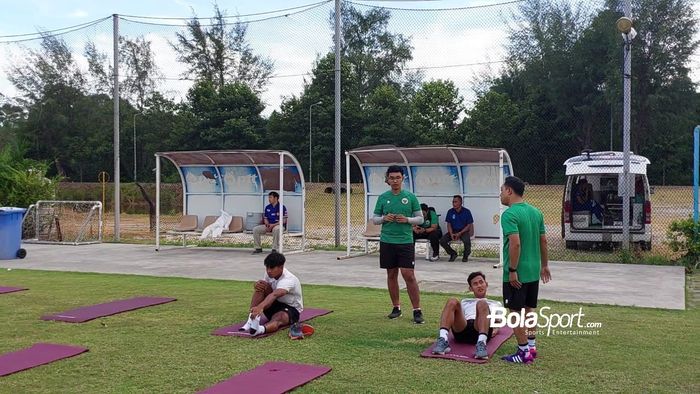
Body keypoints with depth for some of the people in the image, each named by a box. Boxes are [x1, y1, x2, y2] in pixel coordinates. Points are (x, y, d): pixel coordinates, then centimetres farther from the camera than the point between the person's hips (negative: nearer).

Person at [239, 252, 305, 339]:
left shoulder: (288, 280, -31)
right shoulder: (270, 273, -7)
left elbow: (275, 295, -50)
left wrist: (260, 307, -68)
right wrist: (257, 284, -25)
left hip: (292, 309, -7)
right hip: (275, 304, 7)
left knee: (278, 318, -42)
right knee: (261, 286, -19)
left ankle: (261, 329, -75)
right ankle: (252, 319, -32)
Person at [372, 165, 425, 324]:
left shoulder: (410, 197, 1)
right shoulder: (383, 197, 6)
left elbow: (420, 218, 5)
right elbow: (374, 219, 11)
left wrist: (407, 219, -13)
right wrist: (384, 218, -10)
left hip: (405, 241, -2)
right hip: (387, 241, 3)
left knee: (409, 275, -8)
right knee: (391, 274, 10)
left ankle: (417, 311, -1)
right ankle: (396, 308, 23)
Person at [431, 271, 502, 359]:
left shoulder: (496, 304, 39)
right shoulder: (465, 302, 41)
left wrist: (495, 331, 2)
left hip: (480, 332, -1)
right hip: (462, 331, 2)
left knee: (482, 304, -32)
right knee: (452, 302, -27)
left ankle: (481, 344, -52)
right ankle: (443, 341, -45)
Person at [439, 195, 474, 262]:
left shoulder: (466, 212, -7)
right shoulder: (450, 212, 1)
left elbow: (469, 225, -6)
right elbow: (449, 224, 4)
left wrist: (459, 233, -18)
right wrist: (451, 234, -15)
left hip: (464, 231, -3)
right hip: (453, 231, 3)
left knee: (467, 241, -35)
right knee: (442, 241, -20)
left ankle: (465, 256, -3)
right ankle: (453, 254, 6)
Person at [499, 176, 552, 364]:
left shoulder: (509, 214, -17)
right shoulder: (536, 212, 8)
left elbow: (515, 243, -25)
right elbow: (543, 241, 12)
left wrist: (512, 270, -20)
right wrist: (544, 265, 21)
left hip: (517, 274, -8)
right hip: (534, 271, 8)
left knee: (516, 312, 2)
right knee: (528, 309, 18)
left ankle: (524, 352, 7)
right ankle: (532, 346, 26)